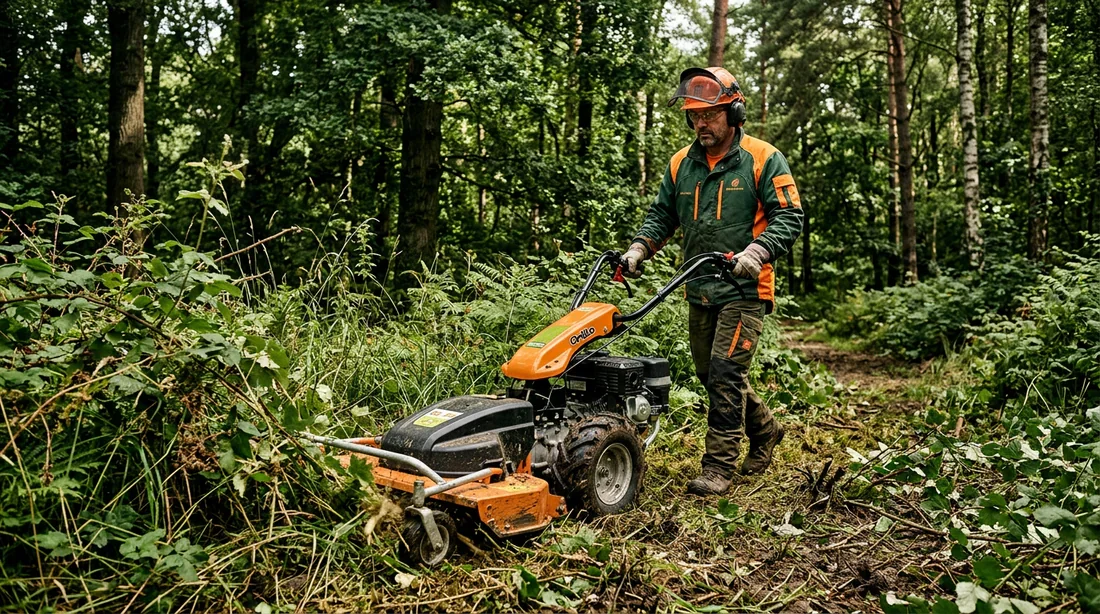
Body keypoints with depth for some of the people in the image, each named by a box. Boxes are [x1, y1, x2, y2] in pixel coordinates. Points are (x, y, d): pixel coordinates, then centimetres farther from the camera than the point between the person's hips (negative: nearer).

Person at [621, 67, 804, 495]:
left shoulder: (762, 159, -6)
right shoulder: (681, 164, 10)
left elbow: (789, 217, -10)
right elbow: (661, 215, 14)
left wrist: (757, 250, -27)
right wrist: (639, 248, -4)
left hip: (744, 290, -6)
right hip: (699, 291, 6)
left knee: (726, 372, -12)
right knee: (711, 375, 14)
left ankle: (719, 466, -2)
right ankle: (764, 431, 37)